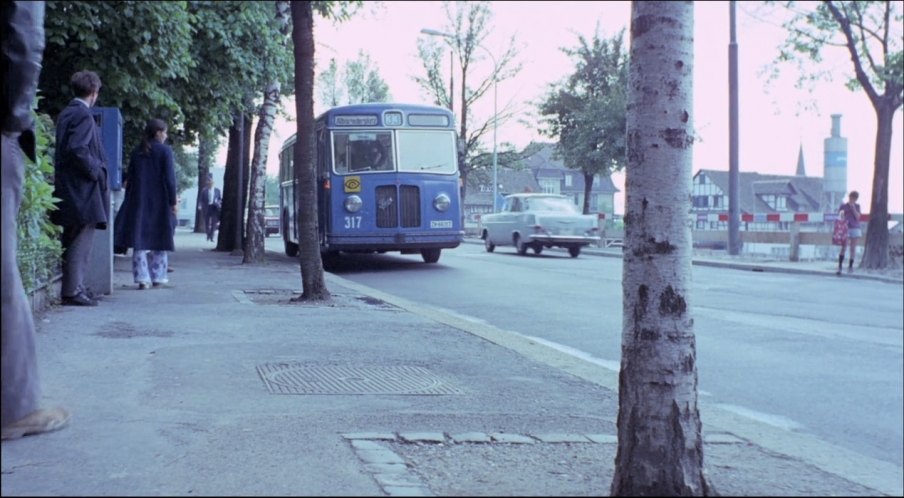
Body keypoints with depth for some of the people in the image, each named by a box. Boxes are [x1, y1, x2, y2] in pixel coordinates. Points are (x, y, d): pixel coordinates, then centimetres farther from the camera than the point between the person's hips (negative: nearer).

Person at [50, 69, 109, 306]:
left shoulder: (66, 114, 15)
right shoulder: (83, 115, -12)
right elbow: (78, 149, -23)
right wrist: (96, 172, -12)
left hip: (67, 189, 9)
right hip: (83, 189, -9)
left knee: (72, 241, 13)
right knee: (81, 242, -6)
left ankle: (72, 288, 18)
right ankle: (73, 291, -5)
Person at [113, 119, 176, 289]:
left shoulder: (136, 152, 9)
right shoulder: (165, 150, -4)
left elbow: (130, 179, 10)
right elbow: (169, 178, -10)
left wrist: (129, 202, 15)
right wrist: (173, 201, -6)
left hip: (139, 203, 3)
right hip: (160, 203, -3)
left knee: (139, 239, 2)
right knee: (159, 238, 8)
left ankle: (142, 278, -5)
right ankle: (158, 277, 10)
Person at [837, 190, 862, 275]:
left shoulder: (857, 206, 9)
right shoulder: (843, 206, 6)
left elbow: (858, 217, -3)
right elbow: (839, 217, 8)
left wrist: (853, 208, -10)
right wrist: (841, 215, -13)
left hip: (855, 229, 2)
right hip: (846, 229, -2)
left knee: (853, 248, 4)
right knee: (843, 247, -11)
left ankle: (850, 266, 13)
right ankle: (839, 267, -14)